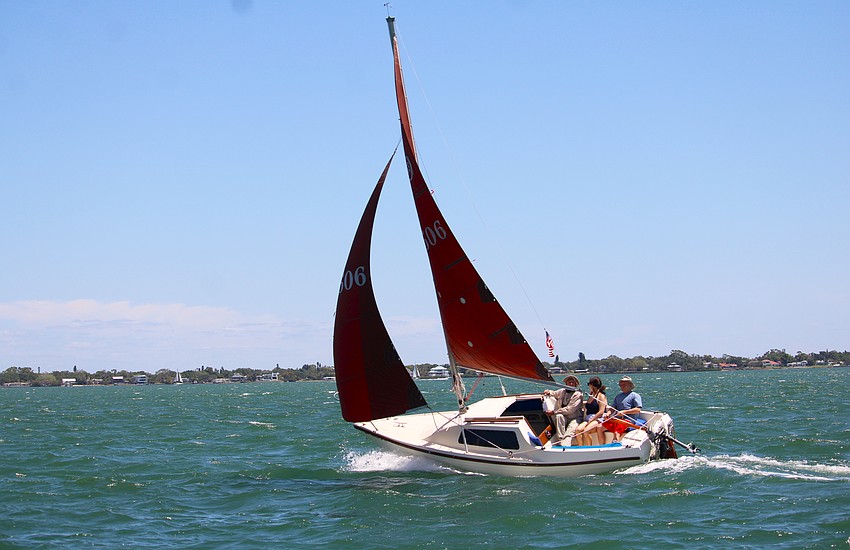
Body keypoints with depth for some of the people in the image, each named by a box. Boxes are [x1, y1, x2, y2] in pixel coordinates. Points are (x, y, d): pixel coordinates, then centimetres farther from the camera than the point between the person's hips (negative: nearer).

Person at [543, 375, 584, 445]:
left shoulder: (578, 394, -7)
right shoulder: (562, 391, 11)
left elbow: (570, 409, -17)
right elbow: (554, 393, 35)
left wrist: (554, 412, -17)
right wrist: (549, 392, 9)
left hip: (575, 418, -5)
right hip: (564, 418, 5)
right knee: (559, 416, -30)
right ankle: (559, 440, -36)